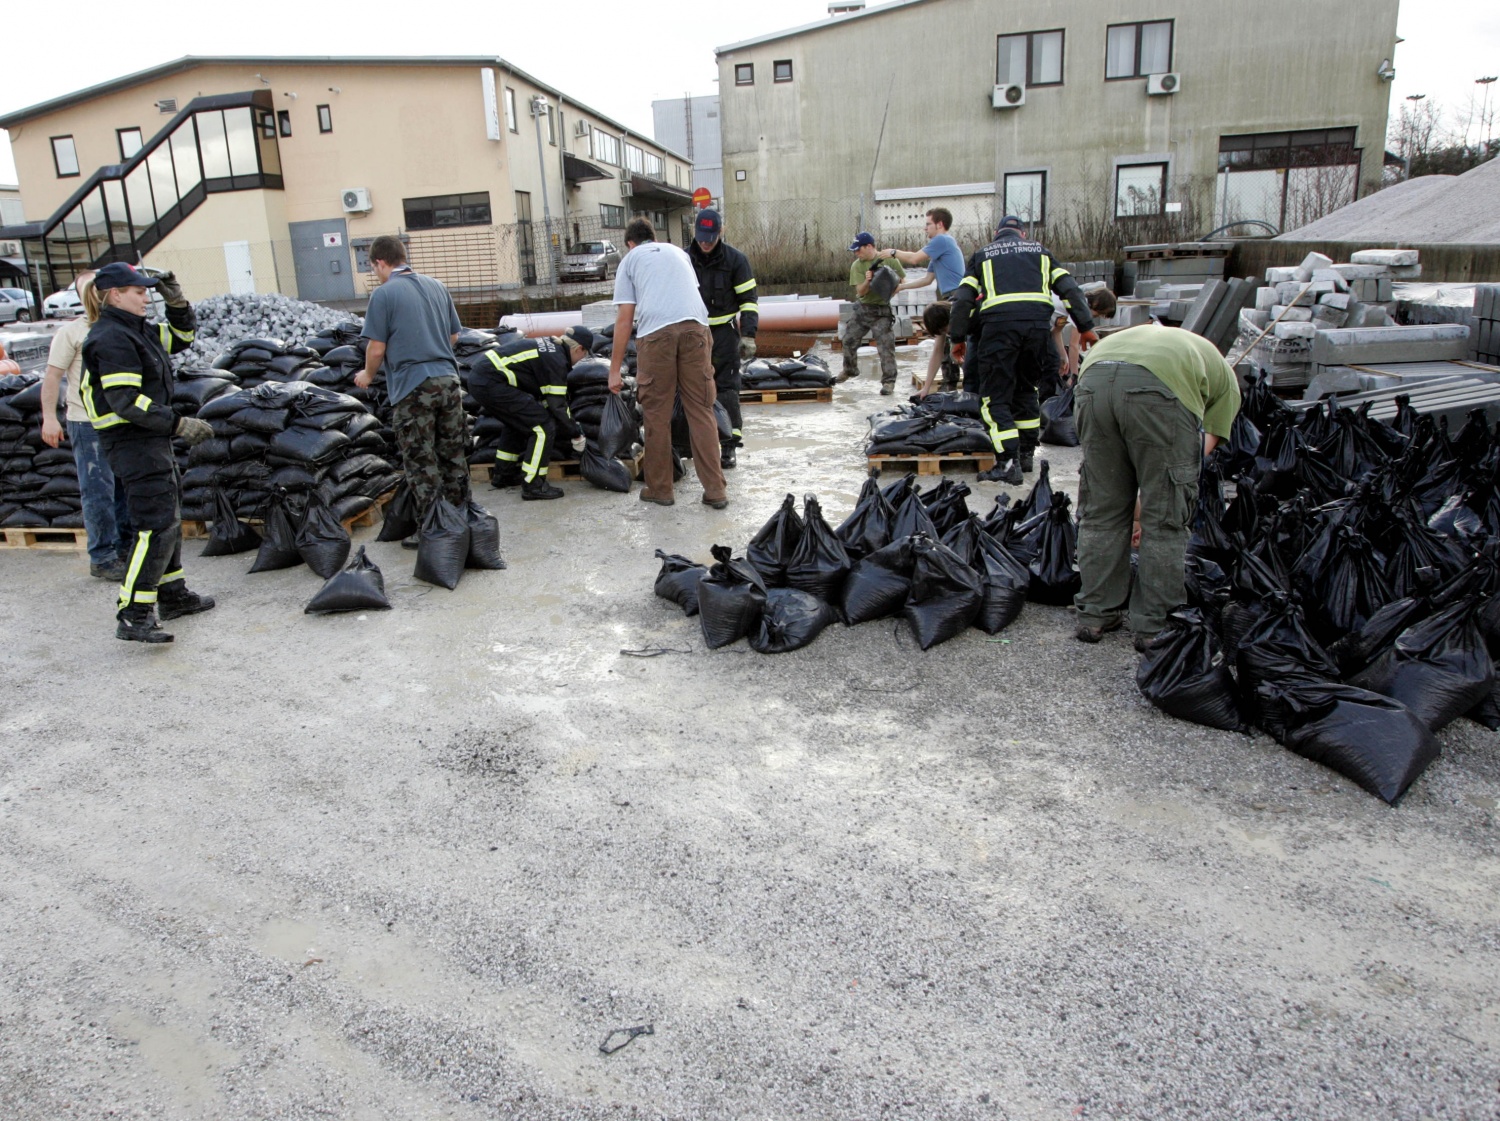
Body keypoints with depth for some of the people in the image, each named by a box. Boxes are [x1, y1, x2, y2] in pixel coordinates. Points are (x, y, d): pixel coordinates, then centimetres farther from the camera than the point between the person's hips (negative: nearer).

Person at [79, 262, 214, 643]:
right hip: (133, 443, -11)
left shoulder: (136, 331, 13)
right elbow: (126, 401, -23)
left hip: (152, 440, 11)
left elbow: (182, 336, 25)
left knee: (168, 519, 18)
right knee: (156, 526, -14)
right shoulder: (111, 339, -16)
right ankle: (133, 617, -13)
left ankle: (173, 596, 30)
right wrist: (179, 424, -22)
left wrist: (177, 301, 7)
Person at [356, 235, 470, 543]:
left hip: (412, 386, -6)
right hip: (448, 379, 6)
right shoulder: (437, 287, 11)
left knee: (421, 463, 2)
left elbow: (377, 348, -9)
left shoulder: (383, 294, -8)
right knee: (454, 456, 15)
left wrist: (368, 375, 9)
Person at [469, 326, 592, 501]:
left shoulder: (549, 346, 18)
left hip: (478, 377, 10)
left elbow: (544, 396, 24)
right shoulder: (556, 361, -9)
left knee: (519, 421, 29)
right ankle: (533, 485, -2)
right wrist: (576, 434, 6)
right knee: (544, 426, -5)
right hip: (491, 383, -10)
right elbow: (557, 406, -7)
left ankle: (503, 474, 39)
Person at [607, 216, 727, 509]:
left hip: (655, 331, -3)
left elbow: (624, 319, 13)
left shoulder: (629, 260, 21)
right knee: (701, 411, 5)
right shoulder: (678, 252, 32)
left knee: (657, 415, 6)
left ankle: (659, 489, 14)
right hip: (695, 327, 3)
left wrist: (614, 371, 14)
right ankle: (715, 491, 4)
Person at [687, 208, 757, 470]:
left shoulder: (735, 259, -4)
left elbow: (748, 299, -3)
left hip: (724, 331, -3)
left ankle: (729, 446, -5)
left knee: (726, 388, -8)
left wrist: (748, 335, -11)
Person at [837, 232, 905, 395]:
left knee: (885, 347, -9)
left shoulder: (890, 260, -9)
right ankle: (849, 370, 36)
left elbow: (902, 280, 3)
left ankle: (889, 381, -2)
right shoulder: (857, 266, -4)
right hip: (862, 309, 4)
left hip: (882, 311, -4)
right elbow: (860, 291, -9)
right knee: (849, 340, 12)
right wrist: (867, 281, -28)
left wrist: (891, 291, -15)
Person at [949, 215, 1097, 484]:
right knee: (1026, 389, 20)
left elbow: (964, 298, 12)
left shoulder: (982, 254, 22)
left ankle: (1008, 463, -12)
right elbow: (1070, 288, 16)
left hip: (999, 323, -3)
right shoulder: (1039, 250, 26)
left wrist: (958, 338, 16)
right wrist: (1086, 327, 14)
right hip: (1038, 323, 3)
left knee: (995, 397, -1)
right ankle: (1026, 453, 24)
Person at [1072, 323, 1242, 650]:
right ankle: (1153, 626, 19)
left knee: (1101, 511, 18)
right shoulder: (1225, 379, 34)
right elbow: (1204, 447, 24)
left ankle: (1095, 615, 27)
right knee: (1166, 519, 11)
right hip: (1161, 386, -4)